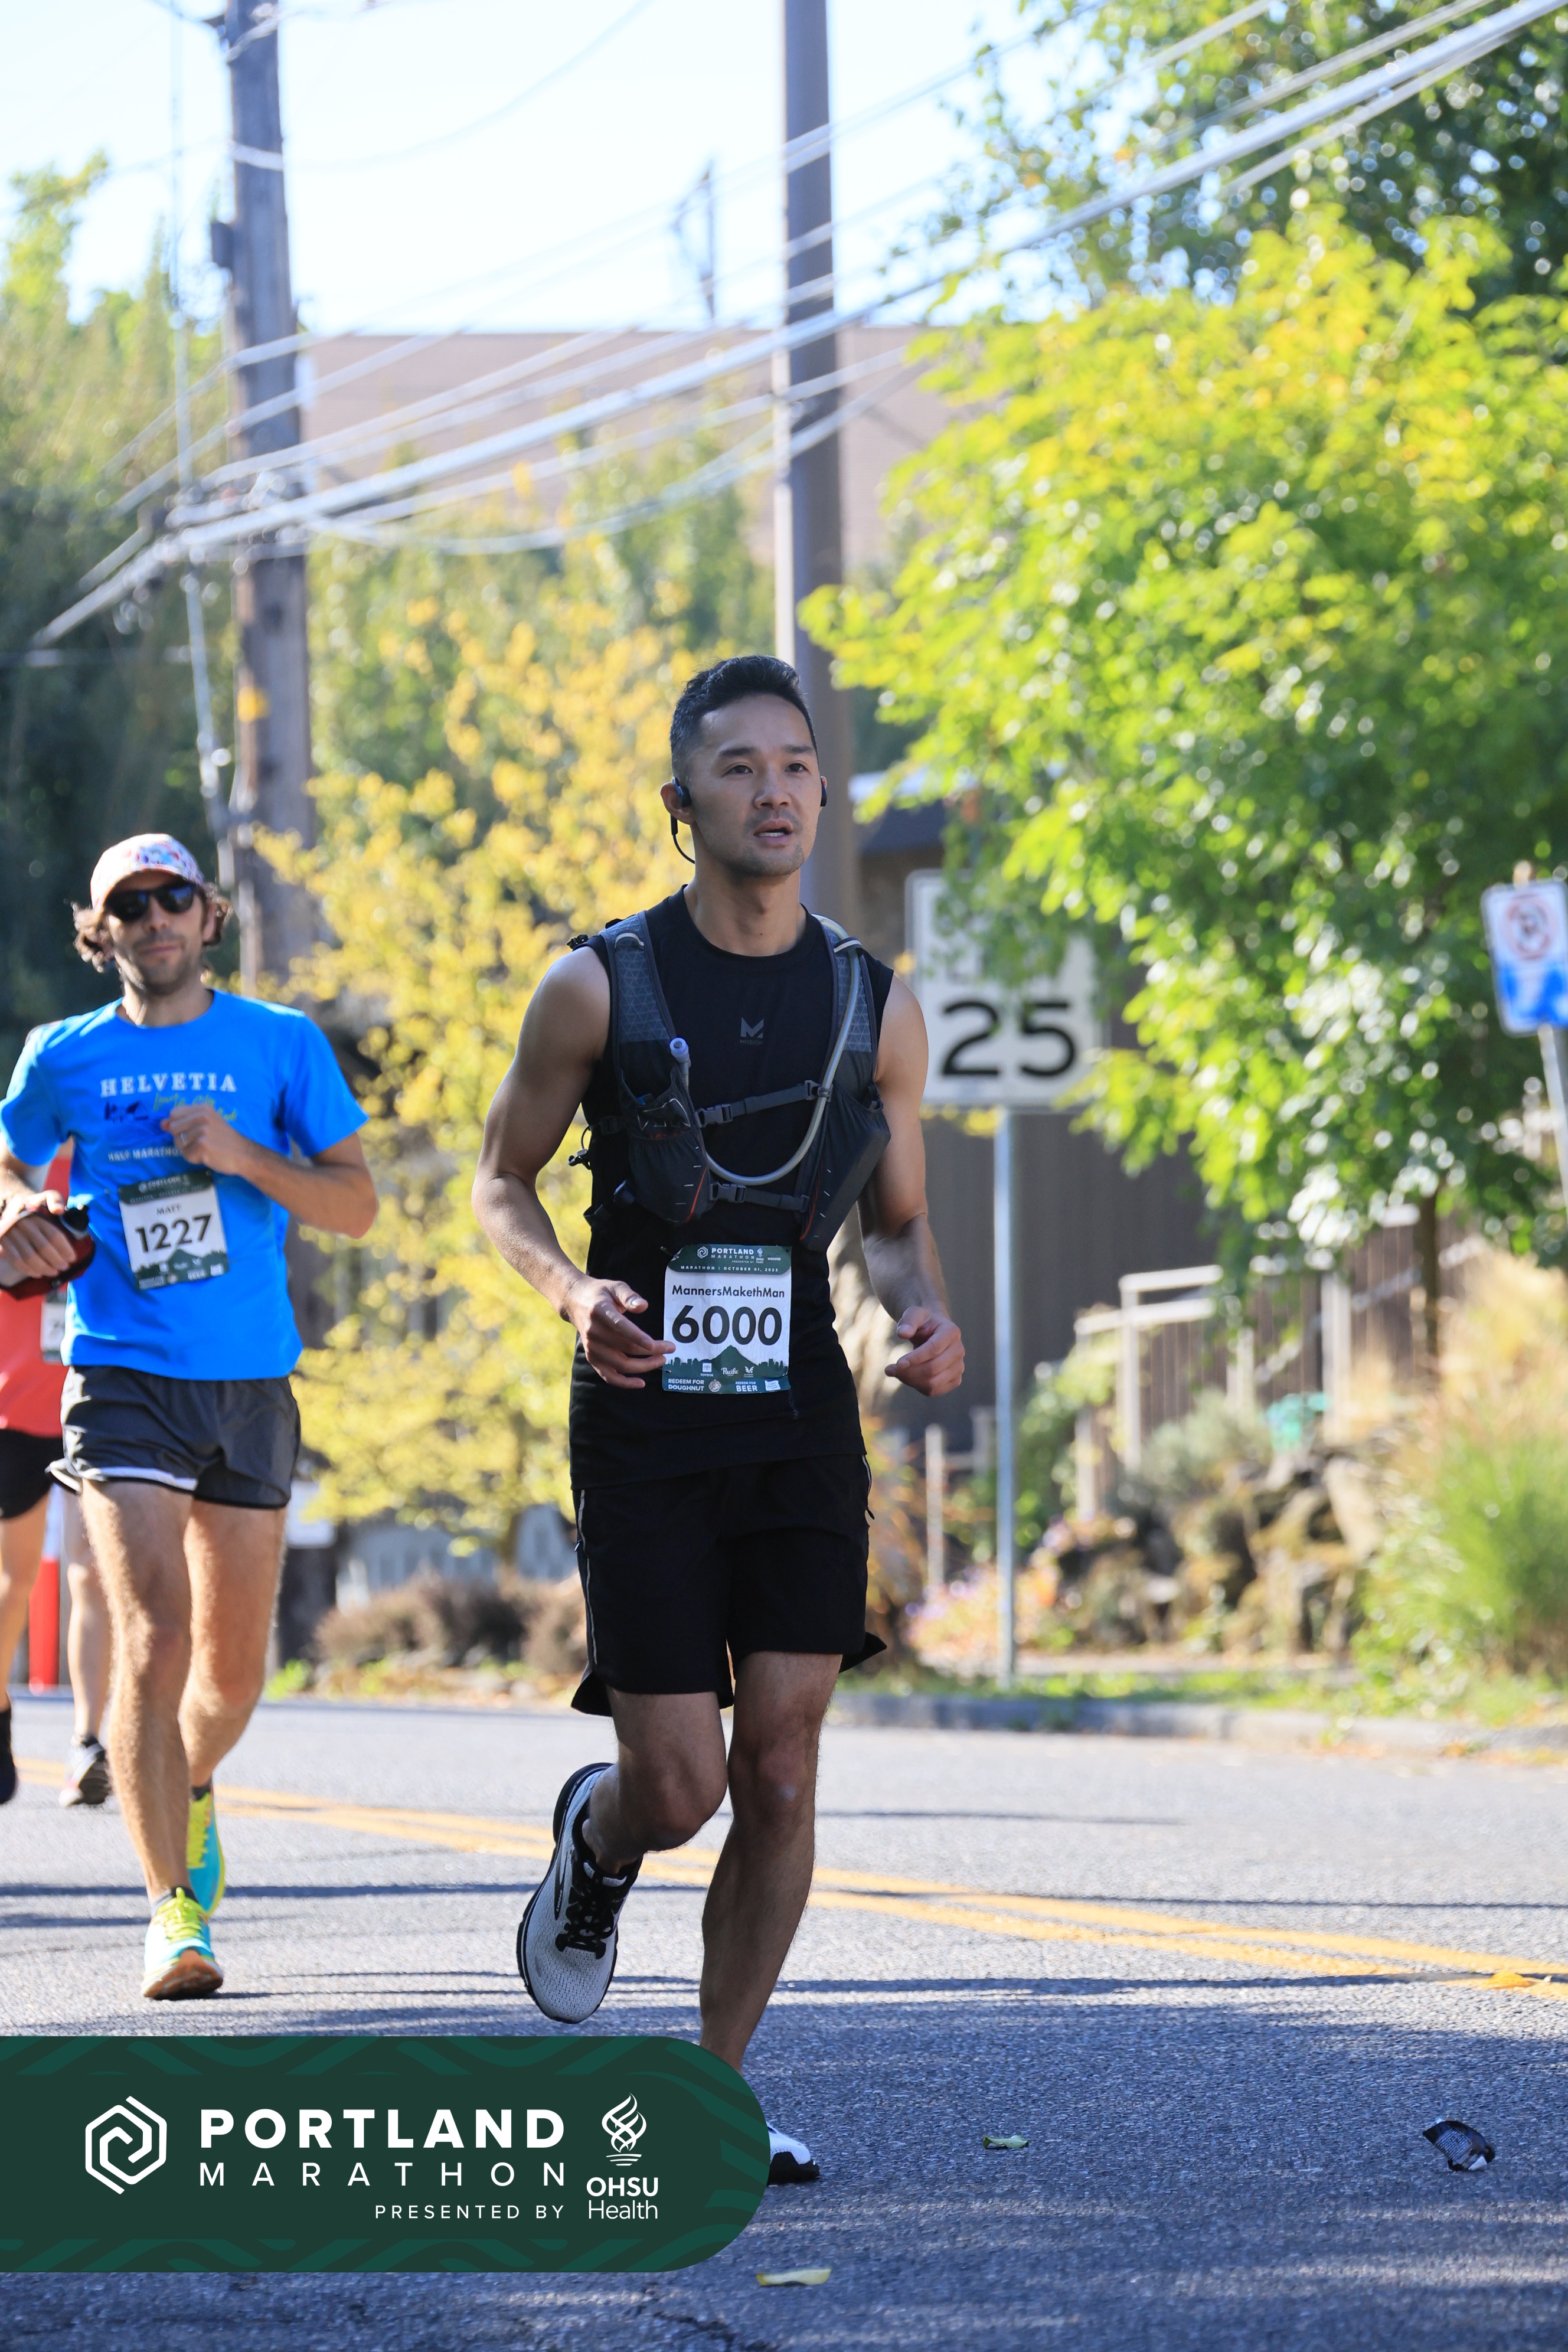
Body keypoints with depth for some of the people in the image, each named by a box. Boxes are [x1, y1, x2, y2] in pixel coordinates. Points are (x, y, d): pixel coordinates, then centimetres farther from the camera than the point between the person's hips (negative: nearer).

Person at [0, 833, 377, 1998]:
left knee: (234, 1665, 12)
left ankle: (190, 1791, 45)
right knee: (153, 1639, -17)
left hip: (251, 1381, 2)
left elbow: (357, 1204, 2)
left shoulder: (281, 1044, 3)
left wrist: (245, 1157, -13)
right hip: (122, 1378, -2)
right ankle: (176, 1911, -15)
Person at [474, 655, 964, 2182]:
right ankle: (594, 1841, 32)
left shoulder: (877, 1008, 5)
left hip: (802, 1426, 2)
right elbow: (500, 1182, 7)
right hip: (643, 1422, -2)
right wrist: (570, 1292, -13)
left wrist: (923, 1312, -7)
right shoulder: (600, 989, -2)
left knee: (782, 1761, -5)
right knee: (678, 1785, -6)